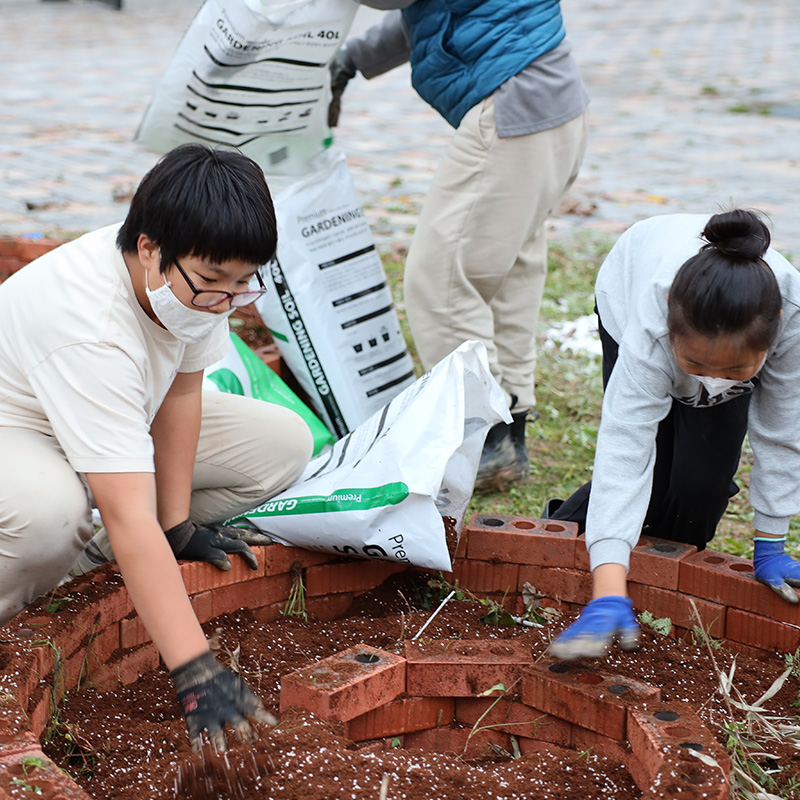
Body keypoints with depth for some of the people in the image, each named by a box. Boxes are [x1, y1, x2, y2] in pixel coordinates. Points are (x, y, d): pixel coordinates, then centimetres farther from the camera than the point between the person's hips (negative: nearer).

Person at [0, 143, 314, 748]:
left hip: (122, 417, 8)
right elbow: (130, 519, -44)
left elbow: (181, 392, -4)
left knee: (284, 445, -4)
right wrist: (196, 674, -46)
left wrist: (178, 524, -6)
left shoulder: (197, 273, -19)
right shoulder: (90, 327, -41)